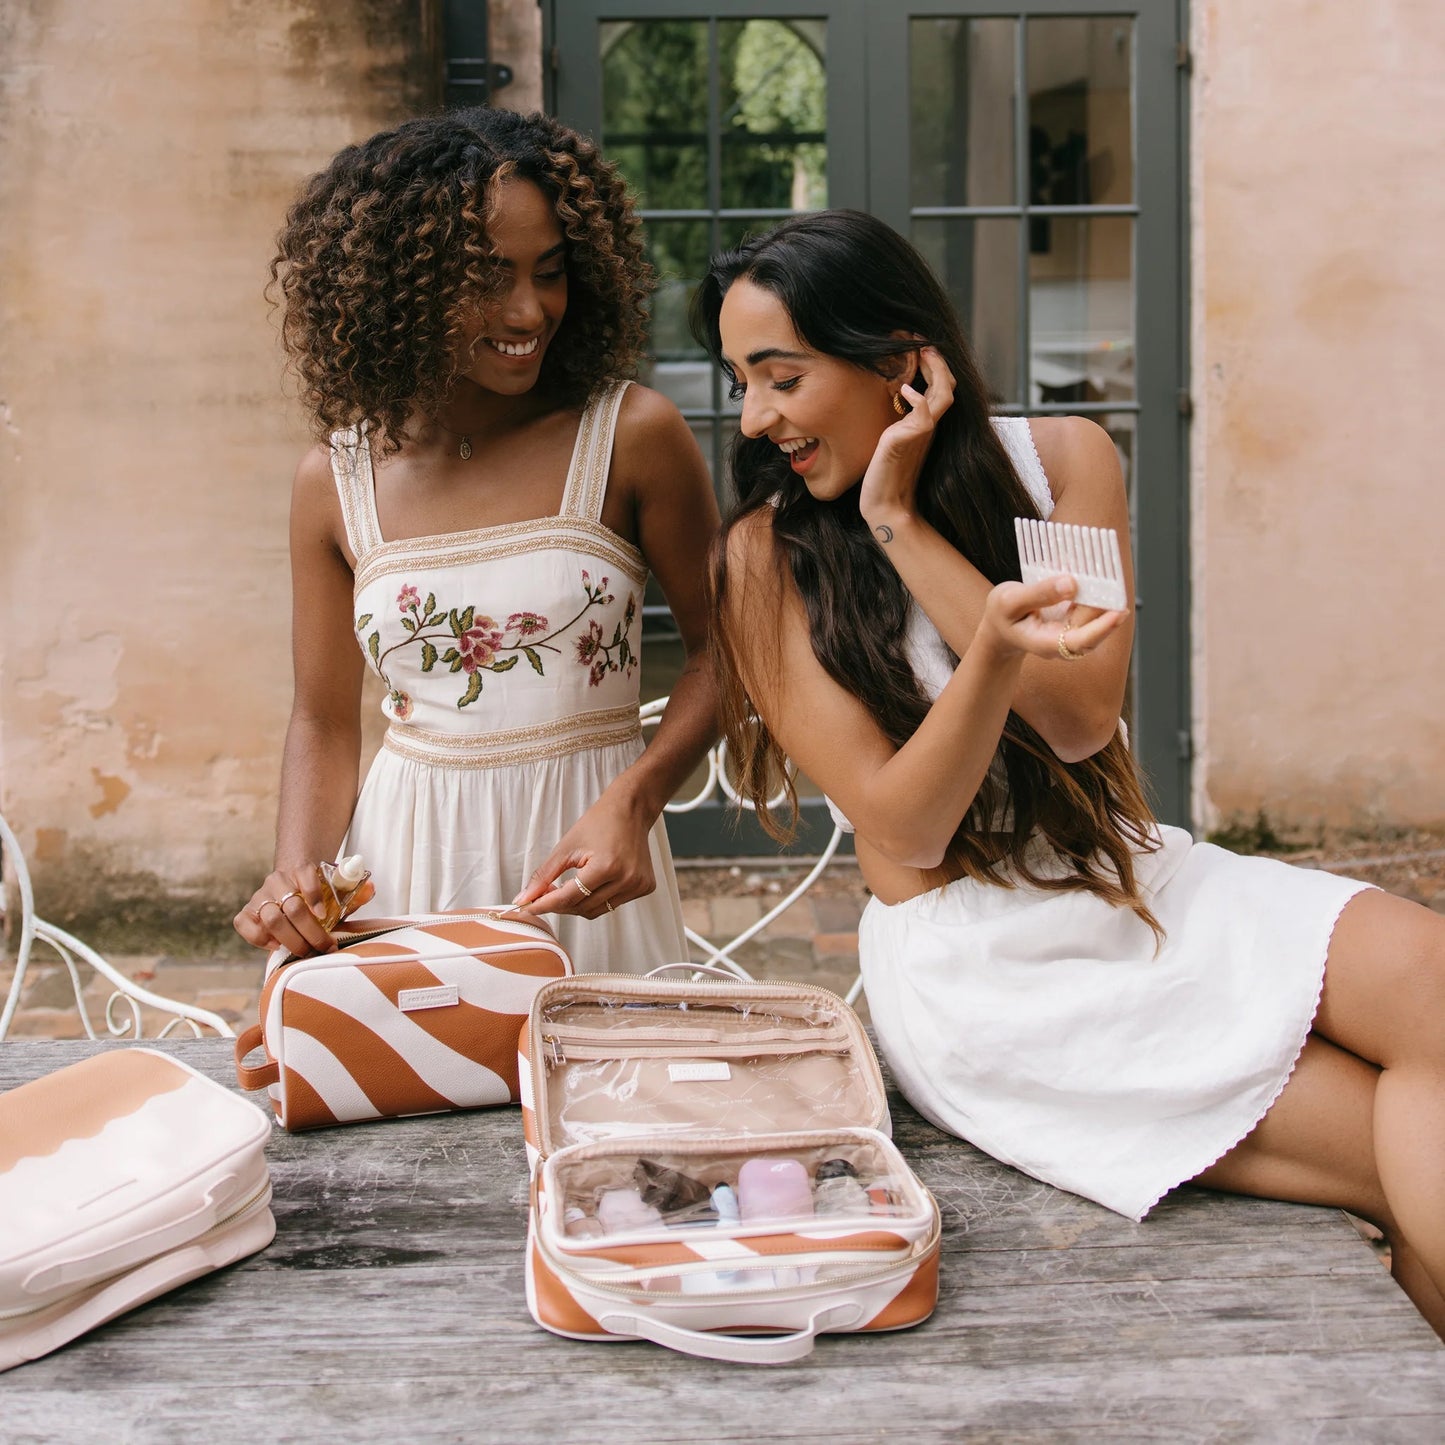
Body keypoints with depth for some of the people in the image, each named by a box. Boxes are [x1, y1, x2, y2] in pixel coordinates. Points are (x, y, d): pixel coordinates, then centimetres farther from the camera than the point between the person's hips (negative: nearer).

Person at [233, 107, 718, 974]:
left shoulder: (632, 437, -7)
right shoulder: (337, 480, 0)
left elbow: (721, 646, -2)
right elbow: (325, 719, 8)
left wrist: (633, 801, -17)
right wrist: (297, 872, -9)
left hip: (587, 854, -1)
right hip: (406, 862, 2)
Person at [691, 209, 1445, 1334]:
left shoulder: (1061, 459, 4)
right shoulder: (766, 557, -5)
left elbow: (1082, 717, -8)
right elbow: (905, 834, -11)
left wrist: (902, 526, -11)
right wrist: (994, 651, -31)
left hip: (1139, 884, 4)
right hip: (975, 962, -4)